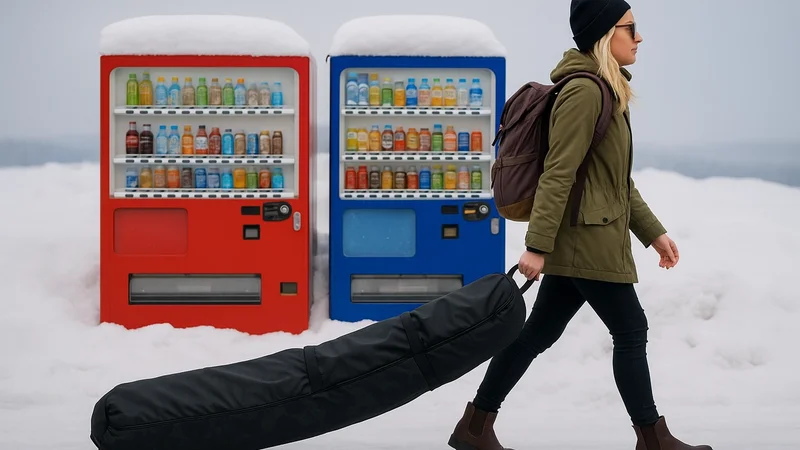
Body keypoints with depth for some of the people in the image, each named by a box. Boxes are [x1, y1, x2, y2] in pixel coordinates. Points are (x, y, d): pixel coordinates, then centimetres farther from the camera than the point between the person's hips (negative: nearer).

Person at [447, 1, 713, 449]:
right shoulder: (584, 91, -16)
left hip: (580, 241, 10)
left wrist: (653, 232, 21)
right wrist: (537, 246, -22)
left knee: (539, 332, 10)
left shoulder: (607, 91, 16)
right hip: (589, 239, -10)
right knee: (631, 331, 2)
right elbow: (558, 174, -20)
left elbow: (617, 179, 21)